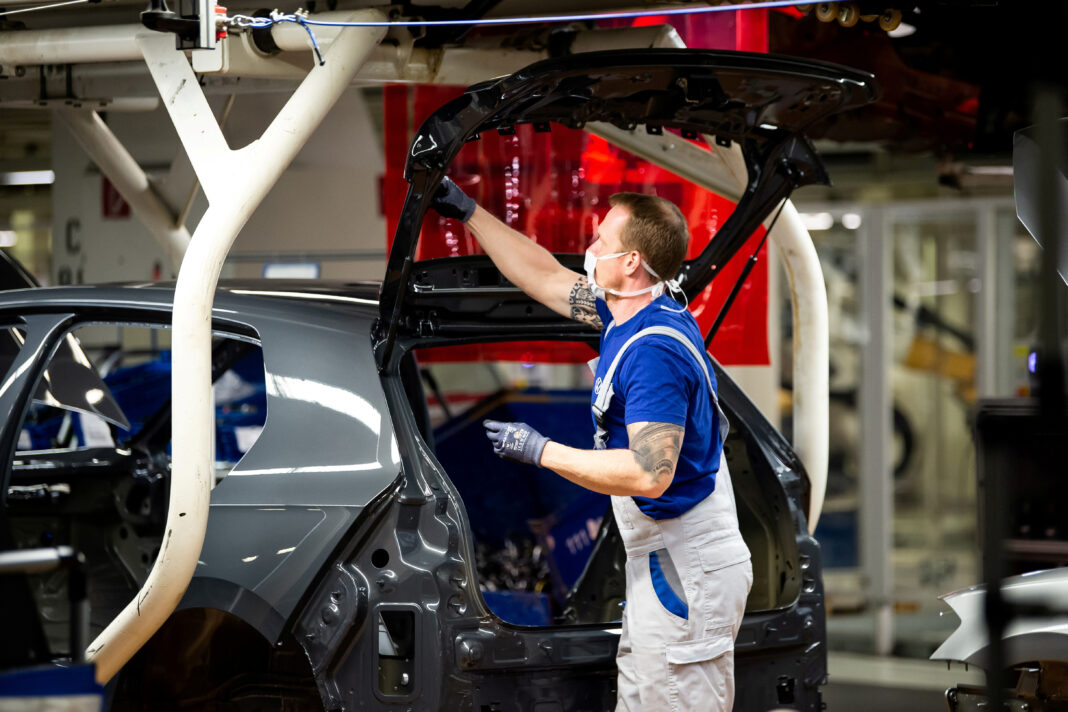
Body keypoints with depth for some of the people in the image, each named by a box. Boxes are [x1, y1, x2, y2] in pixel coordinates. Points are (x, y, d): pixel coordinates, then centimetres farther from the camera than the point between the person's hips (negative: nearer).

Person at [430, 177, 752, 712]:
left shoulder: (655, 351, -23)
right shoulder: (632, 313, 8)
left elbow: (649, 474, -29)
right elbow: (546, 278, 22)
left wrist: (543, 451, -20)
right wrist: (468, 212, 25)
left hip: (685, 571, -11)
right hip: (660, 564, 11)